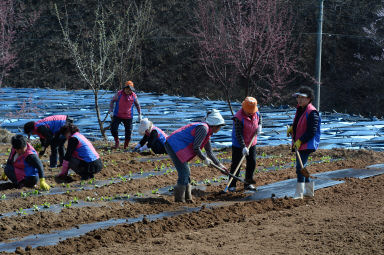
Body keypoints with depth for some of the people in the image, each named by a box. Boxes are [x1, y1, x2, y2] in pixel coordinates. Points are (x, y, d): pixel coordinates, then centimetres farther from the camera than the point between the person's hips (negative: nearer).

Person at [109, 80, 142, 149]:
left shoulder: (134, 96, -3)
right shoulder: (119, 94, -8)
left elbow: (137, 105, 12)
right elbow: (112, 101, 4)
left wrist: (140, 114, 6)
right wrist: (111, 111, -5)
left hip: (128, 117, 1)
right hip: (117, 115, -1)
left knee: (128, 132, 2)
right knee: (113, 128, -12)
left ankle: (126, 145, 22)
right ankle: (117, 141, 13)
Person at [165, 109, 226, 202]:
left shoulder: (207, 132, 16)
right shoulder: (203, 128, -16)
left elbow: (209, 152, 23)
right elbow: (195, 148, -19)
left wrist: (219, 165, 21)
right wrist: (204, 159, -6)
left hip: (173, 145, 10)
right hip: (174, 145, -10)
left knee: (186, 172, 14)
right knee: (184, 171, -8)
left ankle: (187, 198, 22)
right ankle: (179, 199, -3)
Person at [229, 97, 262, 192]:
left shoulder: (256, 112, -7)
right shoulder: (238, 118, -27)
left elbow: (259, 117, 19)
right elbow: (238, 134, -27)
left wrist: (259, 125, -1)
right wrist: (243, 147, -31)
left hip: (251, 143, 6)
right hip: (239, 145, -6)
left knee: (252, 163, 9)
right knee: (236, 164, -2)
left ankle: (248, 184, 20)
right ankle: (232, 185, 6)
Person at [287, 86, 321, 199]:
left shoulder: (312, 113, -17)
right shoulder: (299, 110, 12)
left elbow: (312, 132, -21)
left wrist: (300, 141, -23)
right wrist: (291, 128, 9)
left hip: (307, 145, -10)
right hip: (298, 144, 10)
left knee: (300, 167, -13)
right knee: (300, 166, 16)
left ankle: (299, 193, -9)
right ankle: (309, 190, 29)